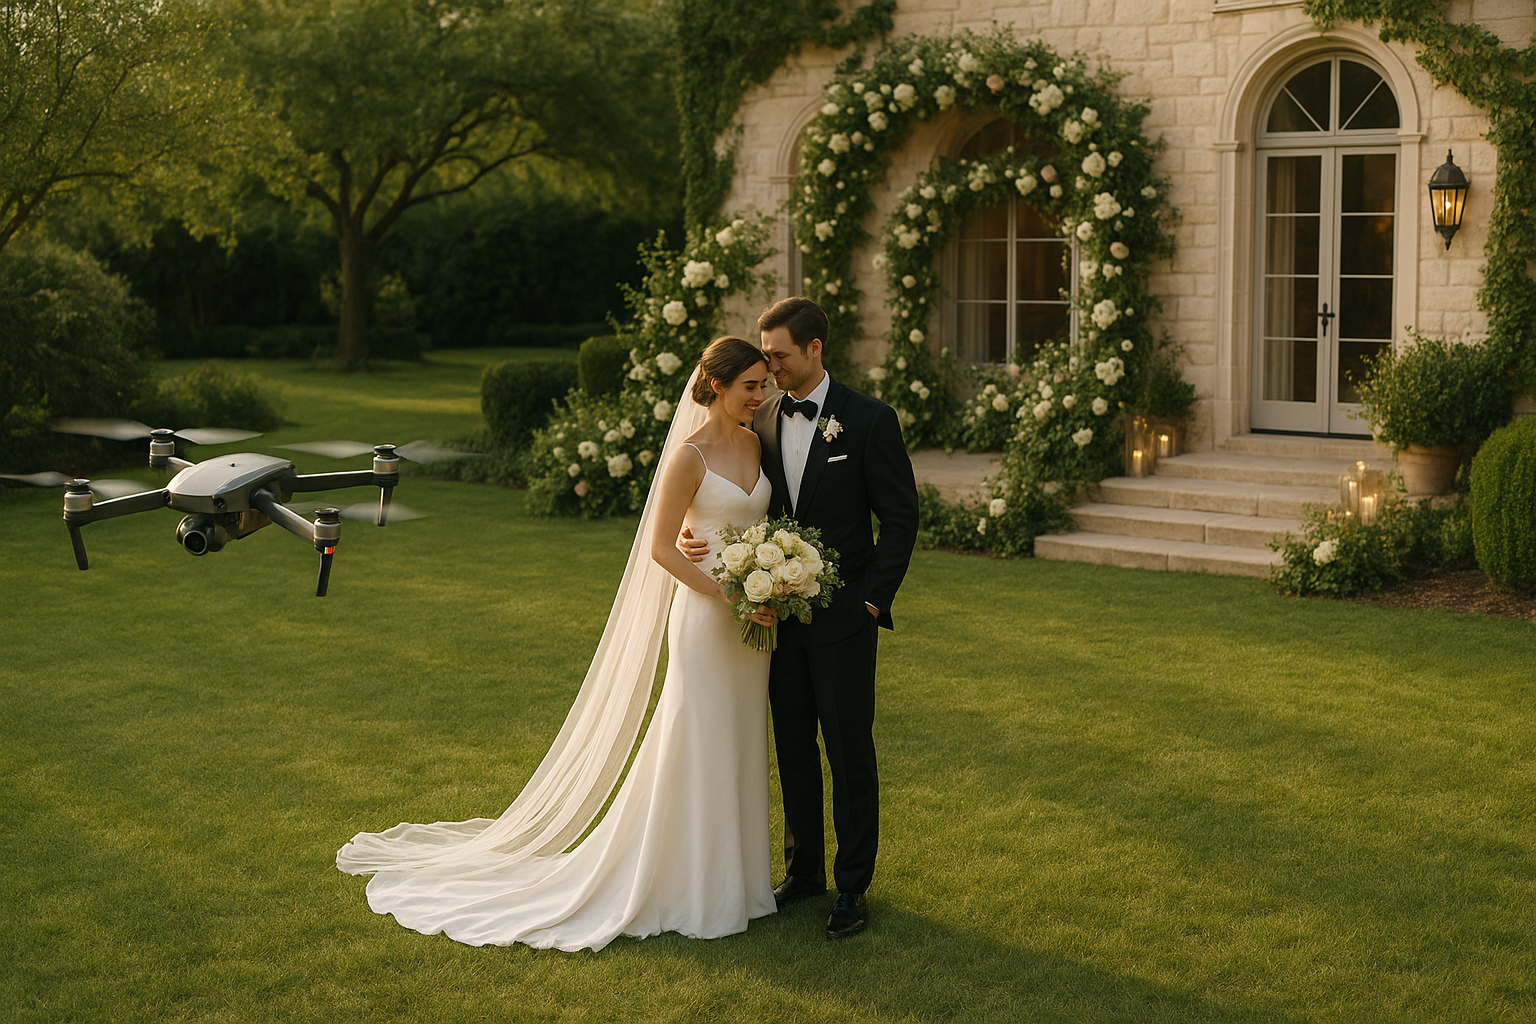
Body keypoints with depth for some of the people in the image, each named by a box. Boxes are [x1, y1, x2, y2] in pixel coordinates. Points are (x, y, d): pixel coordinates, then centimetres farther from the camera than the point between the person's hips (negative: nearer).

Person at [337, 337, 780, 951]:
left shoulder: (753, 444, 8)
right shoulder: (689, 455, -14)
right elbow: (661, 547, -14)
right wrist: (731, 597, -18)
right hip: (705, 617, -7)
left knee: (738, 749, 14)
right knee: (696, 752, 0)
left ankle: (730, 873, 26)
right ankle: (686, 886, 13)